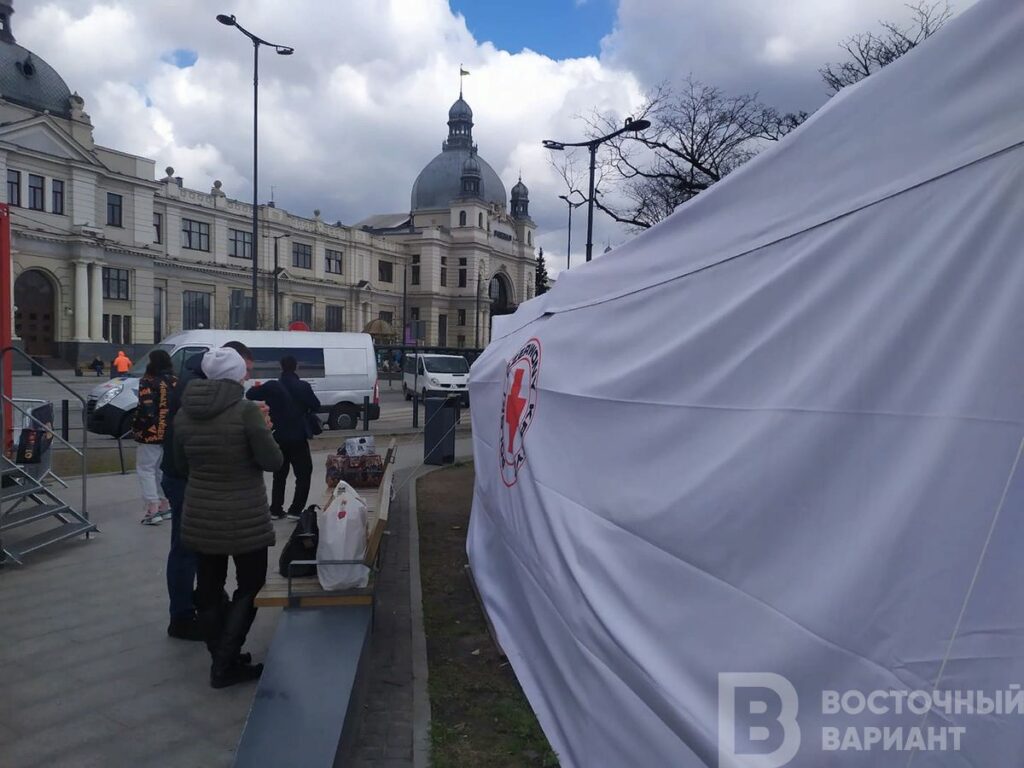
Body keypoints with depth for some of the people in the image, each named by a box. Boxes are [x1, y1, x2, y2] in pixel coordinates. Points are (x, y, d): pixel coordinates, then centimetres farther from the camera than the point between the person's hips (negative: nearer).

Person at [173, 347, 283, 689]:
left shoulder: (184, 413, 1)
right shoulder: (247, 410, -18)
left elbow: (182, 466, 11)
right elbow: (272, 461, -12)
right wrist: (262, 431, 4)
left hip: (200, 516, 5)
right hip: (245, 517, -5)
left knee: (209, 589, 17)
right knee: (250, 586, 12)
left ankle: (222, 660, 29)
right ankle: (224, 664, 10)